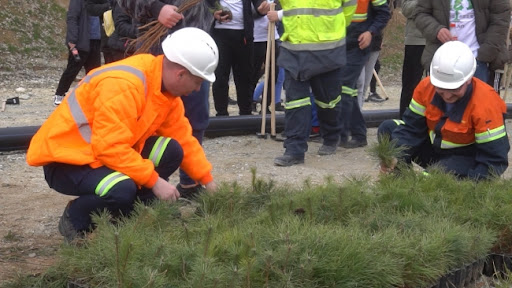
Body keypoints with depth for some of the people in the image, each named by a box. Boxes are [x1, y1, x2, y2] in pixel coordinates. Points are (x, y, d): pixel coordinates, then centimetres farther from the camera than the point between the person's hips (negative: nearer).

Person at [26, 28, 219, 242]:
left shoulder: (166, 87, 0)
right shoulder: (123, 86, -29)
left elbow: (183, 139, 7)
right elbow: (111, 148, -32)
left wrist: (208, 181, 4)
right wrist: (154, 180, -28)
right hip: (65, 160, -8)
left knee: (171, 152, -9)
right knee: (122, 190, -34)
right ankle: (75, 221, -4)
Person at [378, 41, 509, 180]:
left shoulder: (485, 105, -28)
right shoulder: (426, 86, -15)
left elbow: (495, 160, -26)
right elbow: (411, 128, -8)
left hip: (467, 158, -5)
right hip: (434, 147, 6)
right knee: (387, 128, -6)